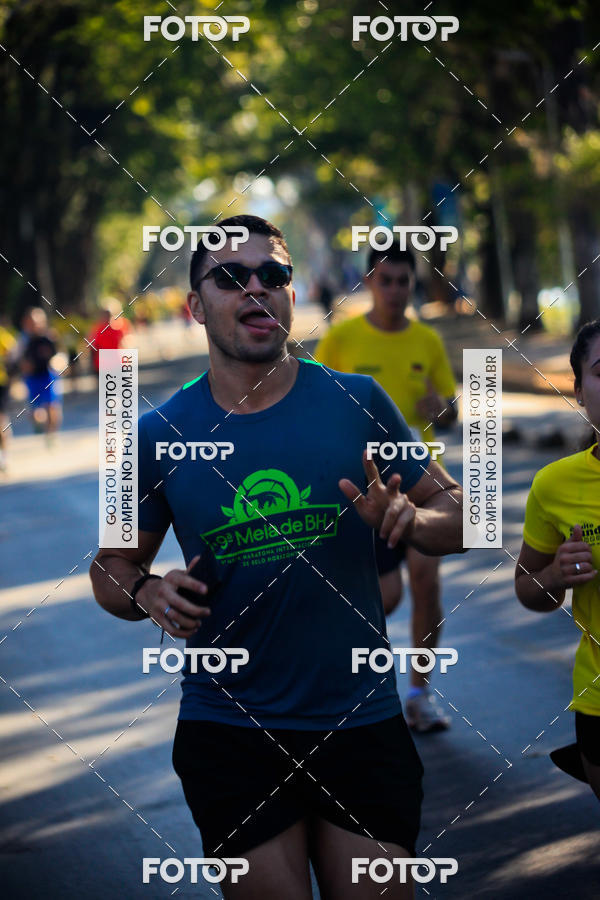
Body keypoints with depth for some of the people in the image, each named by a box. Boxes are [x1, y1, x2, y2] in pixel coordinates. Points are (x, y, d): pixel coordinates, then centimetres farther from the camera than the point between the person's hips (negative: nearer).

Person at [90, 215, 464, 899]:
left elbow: (459, 516, 5)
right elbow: (112, 568, 10)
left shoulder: (356, 403, -2)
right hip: (228, 733, 0)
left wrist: (410, 520, -16)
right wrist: (146, 593, -12)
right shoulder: (161, 433, -1)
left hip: (362, 720, 0)